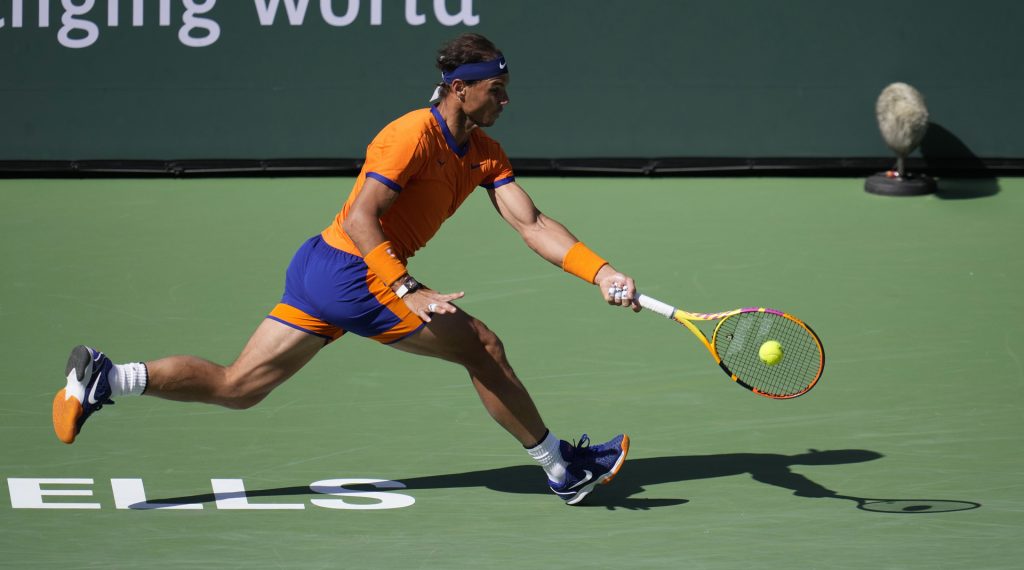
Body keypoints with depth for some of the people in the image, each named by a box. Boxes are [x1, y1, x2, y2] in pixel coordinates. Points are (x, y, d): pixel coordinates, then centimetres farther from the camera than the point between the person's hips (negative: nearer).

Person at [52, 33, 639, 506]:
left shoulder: (486, 155, 10)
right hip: (354, 274, -9)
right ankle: (564, 469, 9)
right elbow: (360, 219, -23)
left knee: (236, 386, 7)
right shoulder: (412, 134, -16)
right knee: (482, 346, -2)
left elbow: (531, 222, 4)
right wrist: (409, 292, -33)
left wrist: (601, 273, -9)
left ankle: (106, 378, -1)